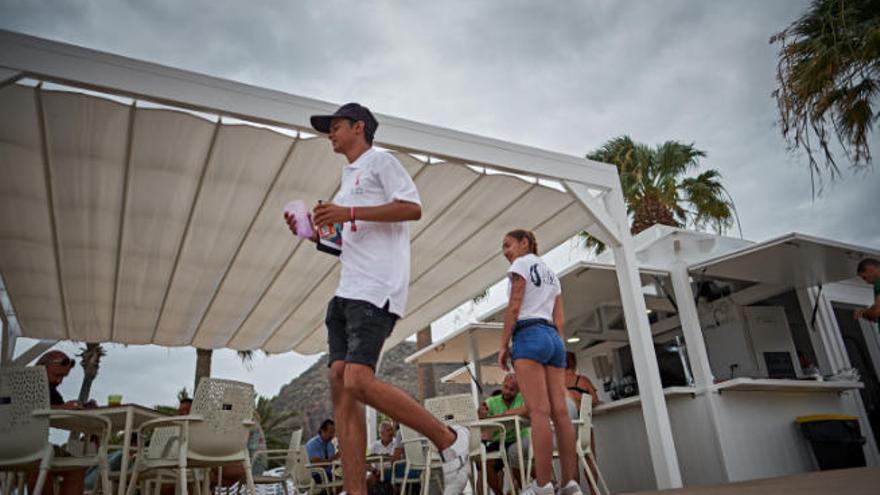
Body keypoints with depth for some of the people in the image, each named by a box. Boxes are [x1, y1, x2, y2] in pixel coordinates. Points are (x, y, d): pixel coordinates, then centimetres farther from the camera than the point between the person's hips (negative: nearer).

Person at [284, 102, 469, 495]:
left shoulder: (380, 161, 3)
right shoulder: (347, 179, 28)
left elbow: (412, 207, -12)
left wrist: (348, 213, -15)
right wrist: (314, 235, 17)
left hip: (376, 289, -9)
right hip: (346, 291, 9)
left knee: (359, 382, -20)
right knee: (339, 382, -2)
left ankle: (449, 441, -3)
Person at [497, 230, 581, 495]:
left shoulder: (521, 263, 4)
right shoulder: (551, 273, 26)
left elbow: (514, 307, -7)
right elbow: (559, 319, 20)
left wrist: (503, 345, -6)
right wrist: (556, 345, 18)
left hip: (529, 335, -8)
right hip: (554, 339, 8)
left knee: (539, 411, -14)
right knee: (560, 411, 0)